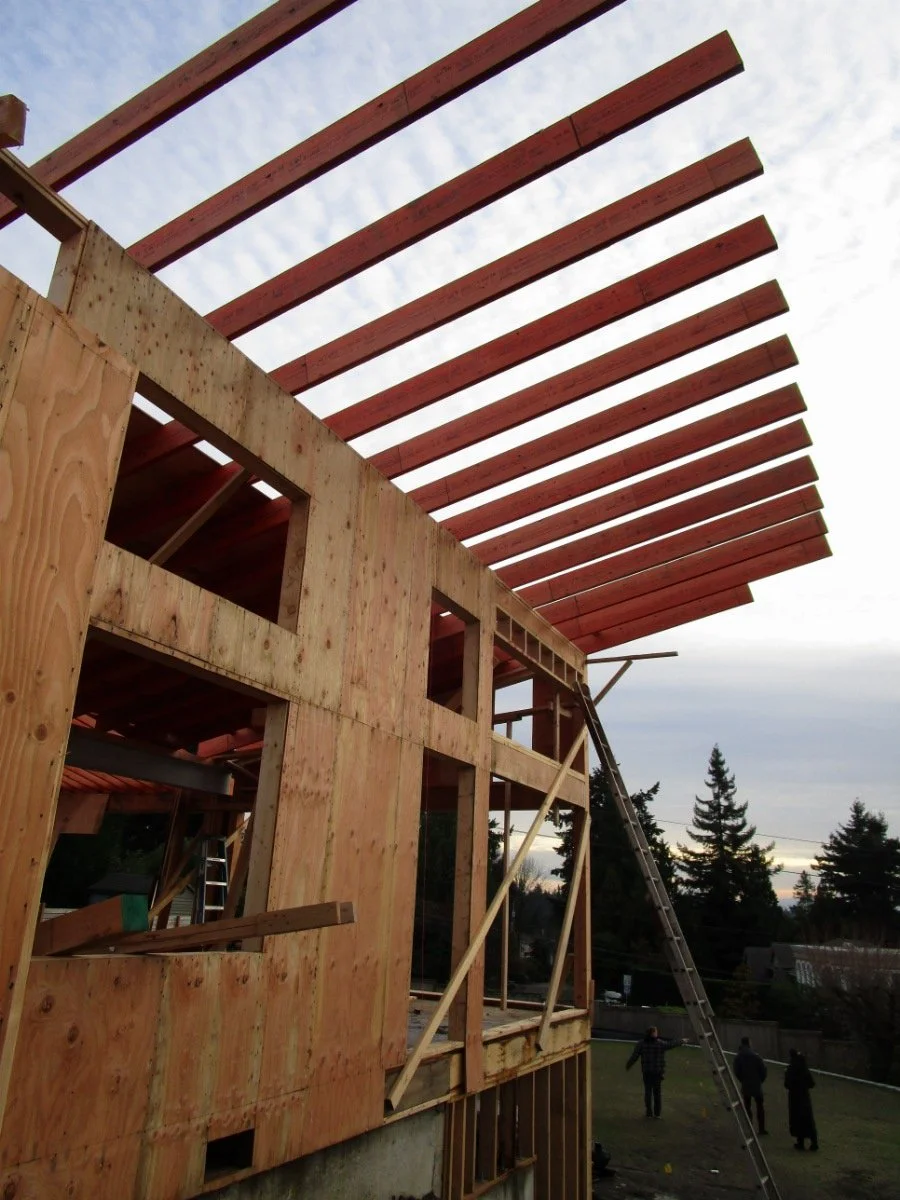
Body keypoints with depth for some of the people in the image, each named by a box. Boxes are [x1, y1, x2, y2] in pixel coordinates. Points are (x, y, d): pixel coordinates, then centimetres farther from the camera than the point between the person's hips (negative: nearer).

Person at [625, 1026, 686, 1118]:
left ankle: (649, 1112, 12)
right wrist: (681, 1041, 26)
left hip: (646, 1072, 1)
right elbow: (672, 1043, 7)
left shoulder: (641, 1043, -4)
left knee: (648, 1091, 9)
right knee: (657, 1092, 9)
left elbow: (634, 1056, -2)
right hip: (658, 1072, -1)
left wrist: (628, 1065, 11)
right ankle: (657, 1113, 13)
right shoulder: (661, 1043, -7)